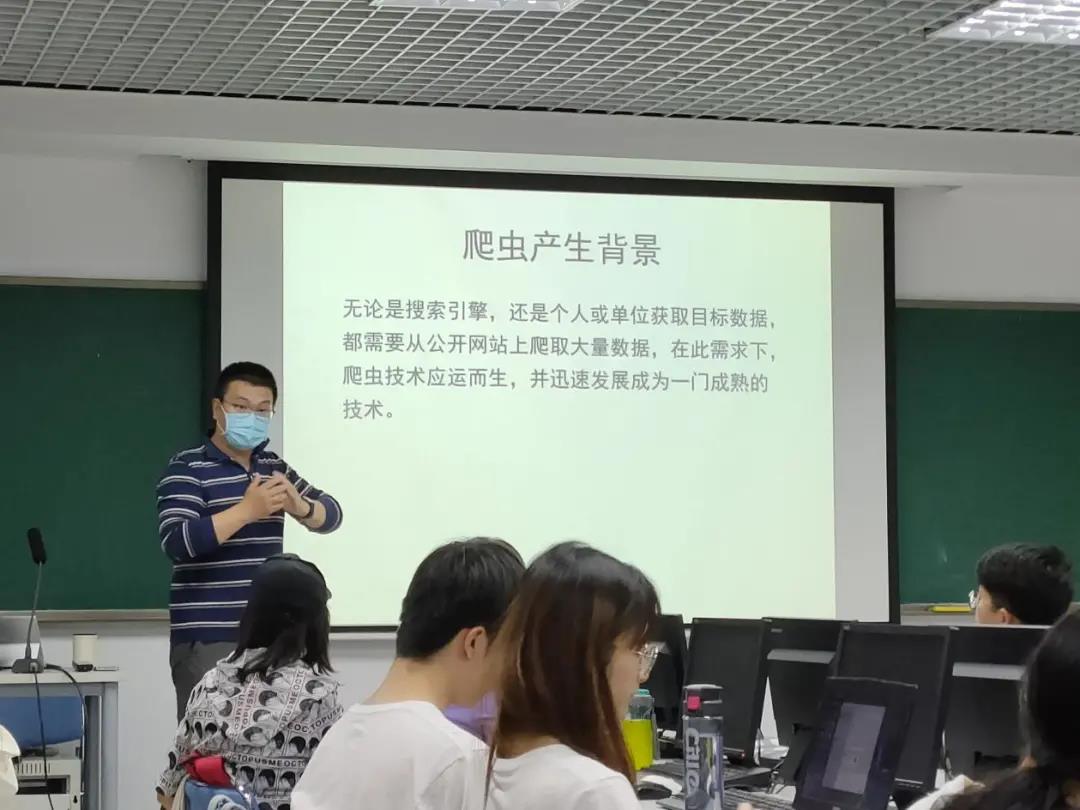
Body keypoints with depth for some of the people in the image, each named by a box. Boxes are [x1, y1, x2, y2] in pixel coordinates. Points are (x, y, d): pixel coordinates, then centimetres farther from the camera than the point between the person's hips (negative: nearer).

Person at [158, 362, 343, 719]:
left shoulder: (274, 467, 15)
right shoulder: (187, 469, -5)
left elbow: (331, 515, 13)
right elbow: (177, 543, -19)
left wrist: (299, 506, -10)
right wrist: (246, 510, -25)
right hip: (207, 639, -6)